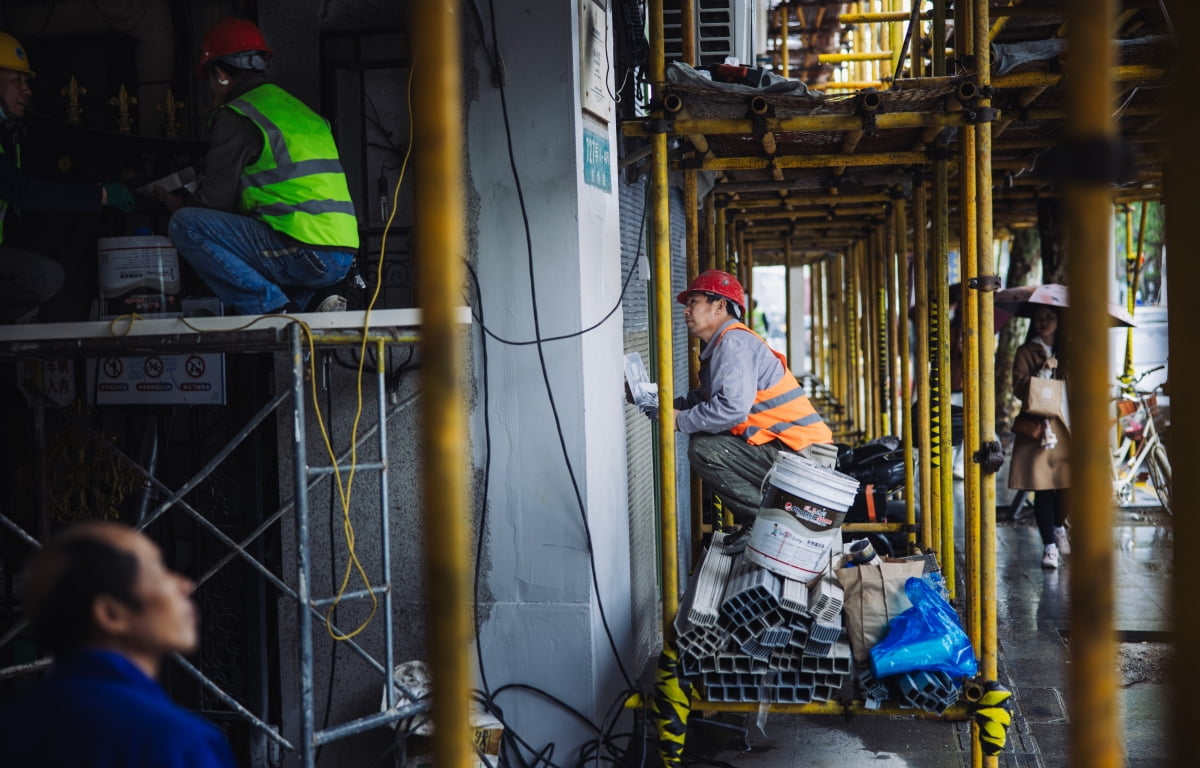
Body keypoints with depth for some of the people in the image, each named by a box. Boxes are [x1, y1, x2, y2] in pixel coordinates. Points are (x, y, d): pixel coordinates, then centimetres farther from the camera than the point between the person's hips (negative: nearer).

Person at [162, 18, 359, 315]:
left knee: (186, 225, -8)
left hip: (303, 253, -8)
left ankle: (271, 308, -12)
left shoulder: (234, 117, -3)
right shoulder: (293, 107, 22)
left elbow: (215, 200, -3)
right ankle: (310, 303, 9)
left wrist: (180, 206, 20)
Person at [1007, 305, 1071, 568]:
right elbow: (1019, 387, -6)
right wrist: (1042, 372, -17)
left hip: (1064, 425, 3)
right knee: (1042, 487, -6)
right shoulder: (1026, 352, 5)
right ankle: (1049, 545, 0)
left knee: (1065, 483, 2)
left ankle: (1059, 527, 31)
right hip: (1036, 426, -3)